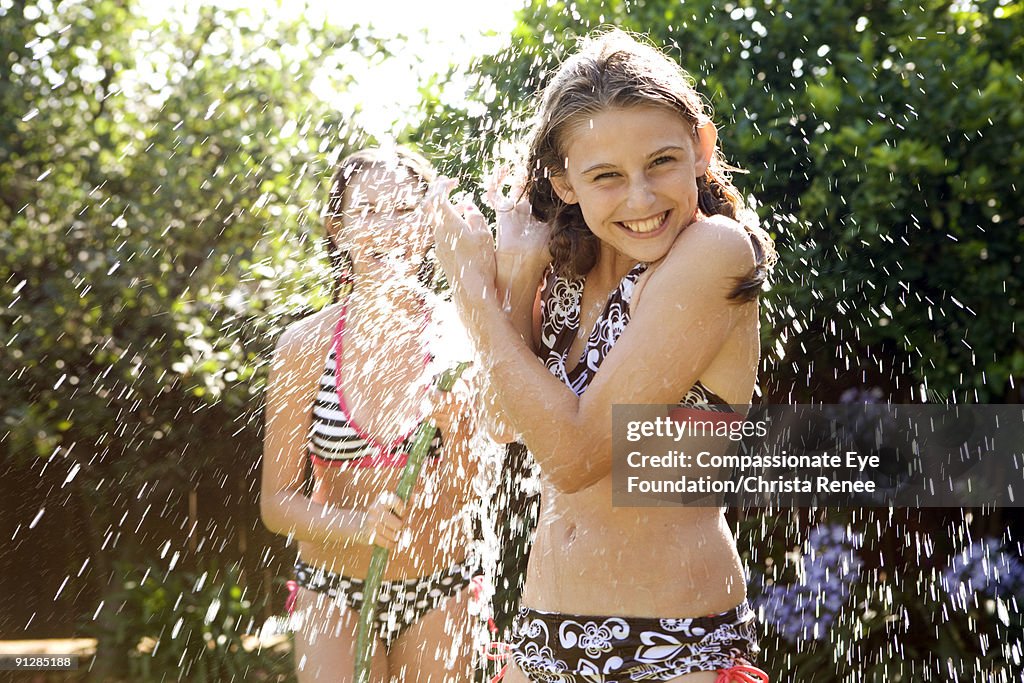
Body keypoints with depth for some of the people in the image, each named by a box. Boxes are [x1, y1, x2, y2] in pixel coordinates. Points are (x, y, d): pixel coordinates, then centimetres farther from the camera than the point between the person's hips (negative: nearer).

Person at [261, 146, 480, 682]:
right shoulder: (306, 345, -9)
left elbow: (463, 493, -11)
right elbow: (277, 502, -6)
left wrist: (456, 425, -30)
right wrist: (356, 525, -24)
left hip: (438, 595, 1)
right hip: (333, 592, 0)